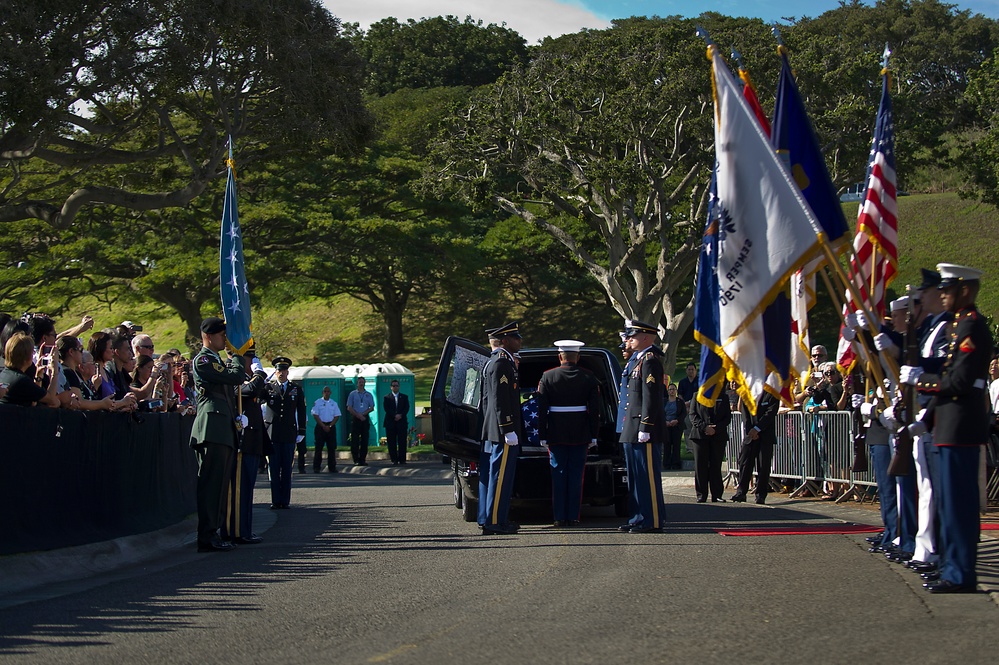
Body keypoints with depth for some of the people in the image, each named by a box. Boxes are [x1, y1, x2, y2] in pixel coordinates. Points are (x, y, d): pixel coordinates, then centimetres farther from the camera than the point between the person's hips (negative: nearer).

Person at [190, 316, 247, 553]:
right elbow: (236, 376, -13)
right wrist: (237, 356, 3)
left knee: (219, 482, 9)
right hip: (212, 427, -10)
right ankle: (207, 536, -14)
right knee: (211, 481, -12)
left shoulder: (217, 360, 25)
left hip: (224, 430, 10)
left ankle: (213, 532, 12)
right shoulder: (202, 360, -6)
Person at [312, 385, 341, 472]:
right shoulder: (317, 402, 1)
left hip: (331, 427, 2)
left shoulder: (334, 403, 10)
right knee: (319, 447, -4)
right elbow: (315, 415, -4)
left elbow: (337, 416, 6)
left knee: (332, 448, 0)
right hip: (320, 426, -2)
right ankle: (316, 467, 0)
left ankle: (332, 467, 4)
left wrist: (330, 426, -7)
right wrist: (323, 426, -12)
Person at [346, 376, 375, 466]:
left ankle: (363, 459, 3)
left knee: (365, 439, 0)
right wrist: (358, 415, -10)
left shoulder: (368, 395, 12)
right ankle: (356, 459, -5)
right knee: (355, 440, -6)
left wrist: (363, 414, -8)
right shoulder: (352, 394, 6)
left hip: (365, 418, 2)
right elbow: (349, 408, 1)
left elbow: (372, 408, 7)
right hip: (355, 418, -2)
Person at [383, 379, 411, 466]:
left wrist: (400, 415, -13)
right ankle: (394, 459, 0)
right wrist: (394, 416, -15)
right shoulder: (387, 398, 10)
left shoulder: (404, 397, 15)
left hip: (402, 422, 1)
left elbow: (407, 408, 4)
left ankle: (402, 459, -2)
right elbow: (386, 409, -2)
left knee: (402, 442, -4)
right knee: (391, 442, -3)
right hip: (390, 423, -1)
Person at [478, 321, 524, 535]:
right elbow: (500, 400, -20)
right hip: (501, 431, -11)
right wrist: (508, 430, -21)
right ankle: (495, 522, -7)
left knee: (490, 475, 12)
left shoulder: (491, 363, 19)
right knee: (500, 476, -8)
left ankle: (487, 520, 16)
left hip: (491, 431, 11)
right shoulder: (502, 363, -14)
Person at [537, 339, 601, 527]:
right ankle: (573, 517, 4)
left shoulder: (548, 377, -2)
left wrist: (543, 436, 1)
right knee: (576, 476, 5)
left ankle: (559, 517, 5)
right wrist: (594, 435, 6)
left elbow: (542, 409, -3)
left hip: (556, 434, -1)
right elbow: (595, 409, 0)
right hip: (580, 434, 1)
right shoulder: (589, 377, 0)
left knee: (559, 476, 5)